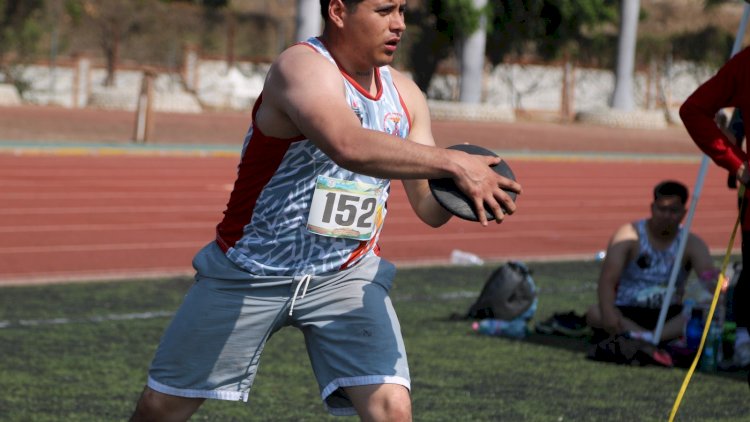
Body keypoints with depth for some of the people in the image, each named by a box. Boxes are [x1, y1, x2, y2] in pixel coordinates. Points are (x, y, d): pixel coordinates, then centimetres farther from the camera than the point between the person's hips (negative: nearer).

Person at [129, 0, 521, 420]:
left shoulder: (405, 95, 0)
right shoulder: (303, 67, -22)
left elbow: (429, 207, 3)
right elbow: (349, 146, -42)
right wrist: (453, 162, -44)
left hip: (347, 276, 4)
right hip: (249, 272, -4)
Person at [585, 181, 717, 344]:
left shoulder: (692, 244, 2)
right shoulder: (629, 235, -4)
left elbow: (709, 276, -15)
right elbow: (607, 280, -14)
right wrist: (608, 312, -35)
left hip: (669, 316, 1)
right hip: (628, 314, -1)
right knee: (595, 314, -32)